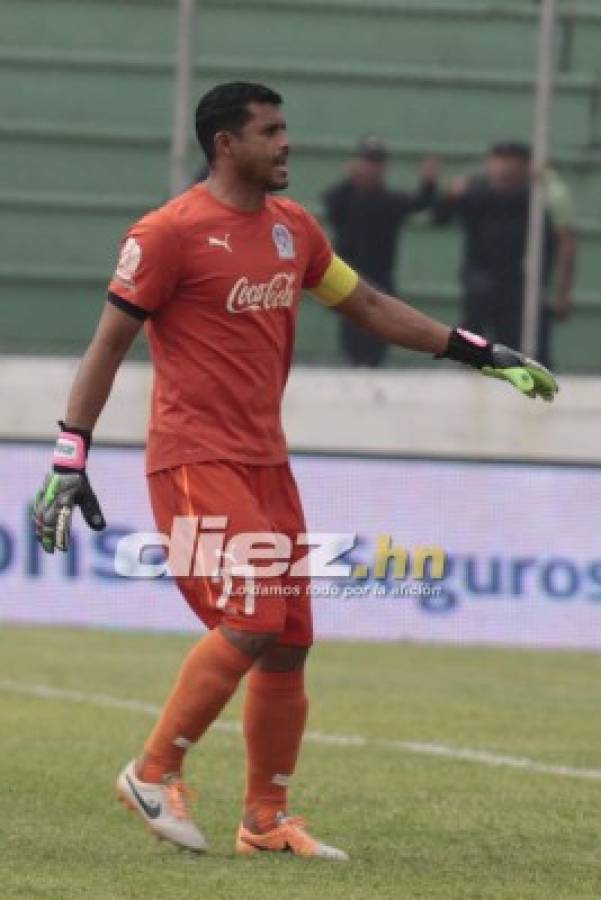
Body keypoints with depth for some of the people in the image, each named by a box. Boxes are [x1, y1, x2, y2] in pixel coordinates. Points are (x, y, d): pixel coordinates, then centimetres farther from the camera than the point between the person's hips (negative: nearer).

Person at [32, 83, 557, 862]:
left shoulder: (292, 228, 12)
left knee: (289, 644, 6)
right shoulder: (170, 233, -10)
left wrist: (480, 353, 18)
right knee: (249, 621, -19)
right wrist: (69, 461, -11)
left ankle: (267, 820, 16)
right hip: (195, 460, -7)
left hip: (265, 461, 7)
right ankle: (154, 774, -4)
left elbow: (370, 306, 22)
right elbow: (108, 345, -8)